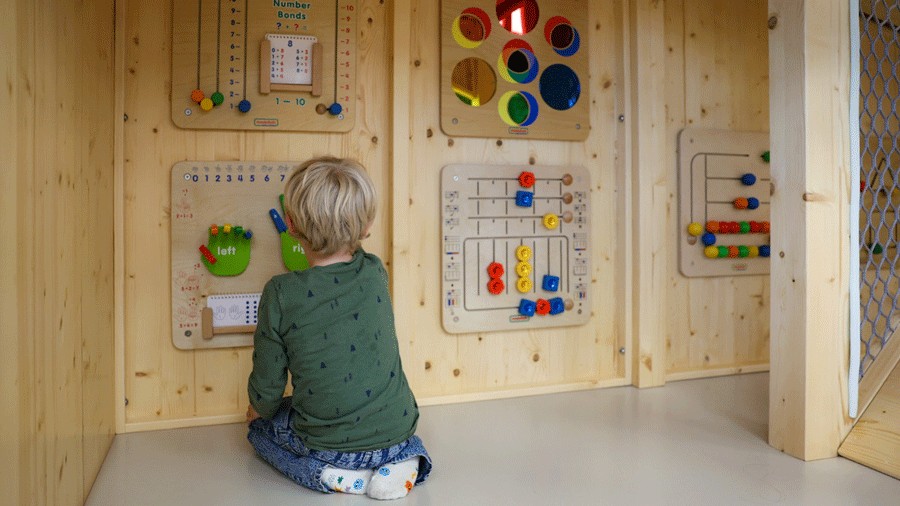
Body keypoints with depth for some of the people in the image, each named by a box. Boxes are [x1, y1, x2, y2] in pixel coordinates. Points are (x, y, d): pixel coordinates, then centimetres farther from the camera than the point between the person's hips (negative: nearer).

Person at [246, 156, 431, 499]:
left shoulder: (281, 293, -18)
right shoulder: (376, 273, -9)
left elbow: (268, 380, -6)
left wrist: (260, 411, 14)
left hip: (326, 441, -2)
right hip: (396, 430, 3)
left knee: (260, 424, 27)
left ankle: (332, 473, 4)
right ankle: (401, 457, 9)